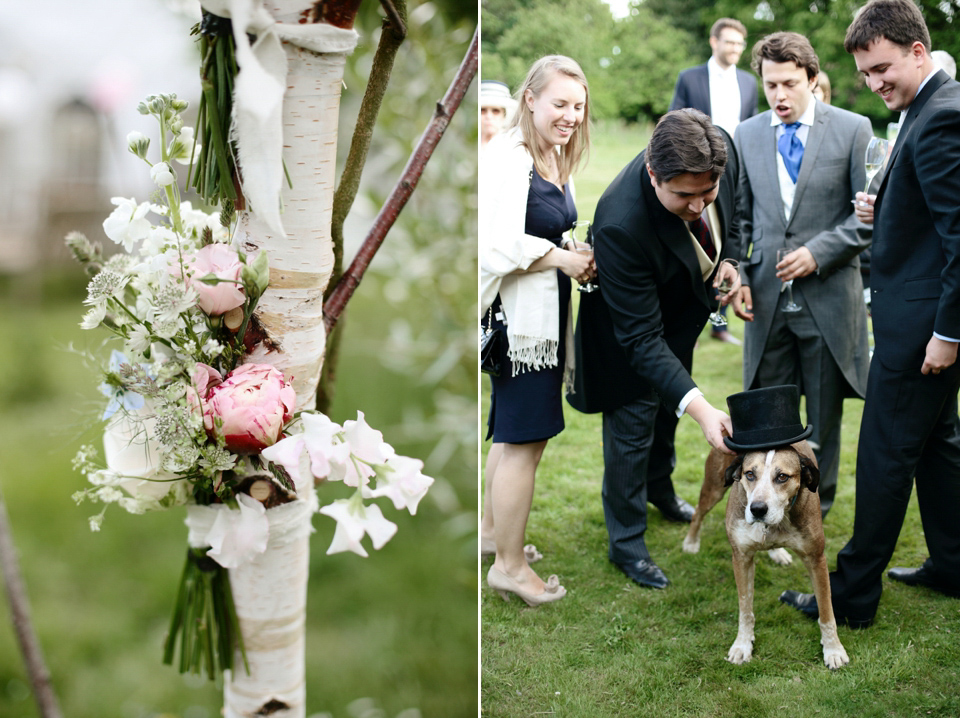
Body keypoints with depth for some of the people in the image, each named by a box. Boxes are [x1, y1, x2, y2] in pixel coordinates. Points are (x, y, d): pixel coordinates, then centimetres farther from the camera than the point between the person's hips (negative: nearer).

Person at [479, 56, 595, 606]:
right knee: (525, 440, -3)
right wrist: (563, 258, -17)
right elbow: (498, 244, -24)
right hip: (520, 313, -10)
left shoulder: (557, 159, 15)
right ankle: (509, 565, 9)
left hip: (546, 312, 10)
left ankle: (493, 530, 36)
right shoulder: (509, 158, -16)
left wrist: (578, 254, 4)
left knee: (516, 433, 20)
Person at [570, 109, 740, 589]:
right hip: (632, 320, -6)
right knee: (632, 426, 5)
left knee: (668, 407, 28)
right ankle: (626, 542, 27)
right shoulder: (621, 224, -46)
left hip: (685, 305, 7)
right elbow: (641, 338, -41)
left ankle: (659, 485, 56)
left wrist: (727, 256, -11)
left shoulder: (721, 149, -29)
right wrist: (699, 406, -49)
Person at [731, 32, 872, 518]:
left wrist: (818, 252, -14)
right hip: (766, 293, 2)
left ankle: (817, 504, 26)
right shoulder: (746, 136, 7)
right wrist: (738, 276, -1)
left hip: (828, 293, -2)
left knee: (824, 407, 10)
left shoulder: (853, 130, -2)